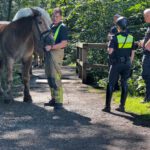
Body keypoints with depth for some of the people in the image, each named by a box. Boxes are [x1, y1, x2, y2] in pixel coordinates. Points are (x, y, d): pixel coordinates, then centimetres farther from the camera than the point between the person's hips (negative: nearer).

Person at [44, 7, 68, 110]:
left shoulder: (62, 27, -7)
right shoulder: (51, 26, 15)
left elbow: (64, 43, -17)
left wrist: (51, 47, -23)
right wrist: (45, 47, 10)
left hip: (57, 53, -8)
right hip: (49, 53, 8)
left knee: (55, 78, -11)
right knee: (50, 77, 12)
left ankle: (59, 102, -8)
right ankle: (54, 99, 21)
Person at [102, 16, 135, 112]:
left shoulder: (115, 38, -13)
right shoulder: (131, 38, 2)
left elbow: (110, 51, -16)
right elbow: (132, 53, 7)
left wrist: (109, 44, 3)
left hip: (116, 64, -4)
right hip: (127, 64, 4)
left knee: (111, 84, 5)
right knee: (124, 84, 10)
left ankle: (108, 106, 4)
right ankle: (122, 106, 10)